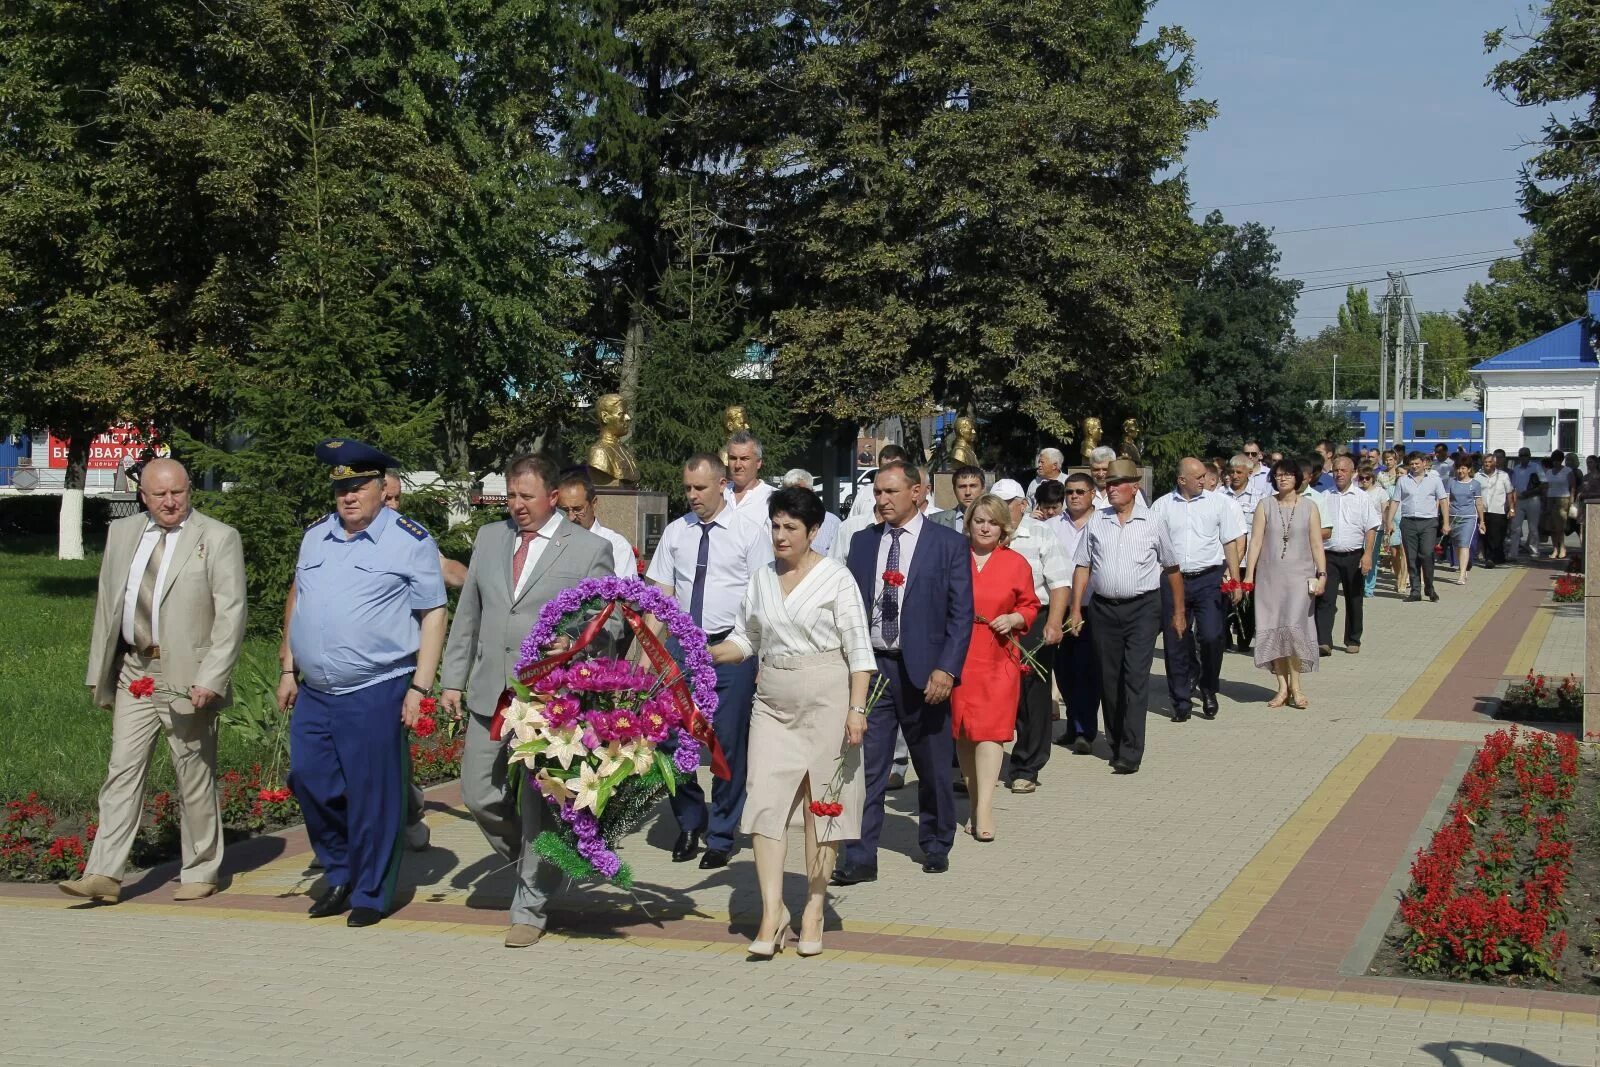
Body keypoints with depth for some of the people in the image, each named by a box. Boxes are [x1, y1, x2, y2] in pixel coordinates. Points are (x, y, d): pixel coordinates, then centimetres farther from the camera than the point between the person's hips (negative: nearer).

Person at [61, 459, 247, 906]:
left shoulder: (218, 538, -6)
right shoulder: (121, 533, 10)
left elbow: (231, 614, -10)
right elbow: (106, 604, 15)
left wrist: (211, 679, -18)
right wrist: (99, 671, 11)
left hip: (187, 677, -4)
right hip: (134, 672, 4)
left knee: (194, 776, 5)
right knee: (122, 770, 1)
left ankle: (200, 872, 18)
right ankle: (104, 876, 2)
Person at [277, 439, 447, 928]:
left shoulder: (410, 542, -5)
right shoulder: (315, 536, 13)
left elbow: (433, 616, -6)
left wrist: (419, 688, -11)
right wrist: (288, 670, 16)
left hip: (375, 694, -6)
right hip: (314, 692, 6)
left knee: (372, 796, 0)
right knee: (309, 782, 8)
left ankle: (370, 893, 14)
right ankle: (340, 876, 28)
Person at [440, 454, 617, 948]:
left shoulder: (590, 548, -2)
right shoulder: (489, 538, 12)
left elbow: (608, 619, -3)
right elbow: (467, 615, 16)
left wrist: (575, 643, -23)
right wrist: (453, 679, 12)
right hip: (490, 696, 5)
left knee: (539, 805, 1)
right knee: (480, 796, 6)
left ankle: (530, 908, 15)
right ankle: (531, 867, 32)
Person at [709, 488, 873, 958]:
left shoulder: (836, 578, -4)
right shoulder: (761, 578, 11)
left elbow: (858, 649, -5)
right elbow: (745, 638, 17)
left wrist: (856, 709, -12)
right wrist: (705, 654, 0)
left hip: (825, 699, -4)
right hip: (773, 702, 4)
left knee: (822, 803, 2)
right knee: (765, 802, -6)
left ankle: (813, 910, 13)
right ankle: (772, 913, -4)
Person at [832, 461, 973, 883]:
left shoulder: (949, 544, -2)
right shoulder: (862, 542, 8)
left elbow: (961, 613, -5)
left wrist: (946, 669, -13)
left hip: (924, 671, -2)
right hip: (870, 665, 2)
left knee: (933, 768, 11)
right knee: (864, 767, -2)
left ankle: (935, 846, 29)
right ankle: (860, 858, 1)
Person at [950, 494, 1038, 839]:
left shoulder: (1017, 564, 5)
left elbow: (1030, 606, 13)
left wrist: (1015, 619, -5)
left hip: (998, 658, -1)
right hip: (957, 657, 1)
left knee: (990, 729, -9)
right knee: (963, 731, 6)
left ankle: (984, 808, -10)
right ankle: (974, 801, 17)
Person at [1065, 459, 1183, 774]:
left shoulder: (1151, 524, 2)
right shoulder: (1096, 522, 7)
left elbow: (1172, 569, 11)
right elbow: (1082, 567, 8)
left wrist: (1179, 612, 13)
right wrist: (1076, 610, 2)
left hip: (1142, 609, -3)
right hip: (1103, 608, 3)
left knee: (1135, 678, -10)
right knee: (1109, 679, 8)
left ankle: (1130, 754, -12)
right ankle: (1116, 744, 22)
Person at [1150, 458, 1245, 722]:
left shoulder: (1218, 503, 6)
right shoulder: (1162, 506, 5)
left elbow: (1230, 543, 7)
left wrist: (1235, 581, 1)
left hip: (1209, 579, -1)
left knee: (1211, 636, -10)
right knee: (1175, 643, 3)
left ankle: (1208, 689, 15)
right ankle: (1181, 701, 15)